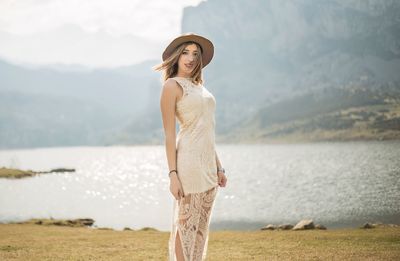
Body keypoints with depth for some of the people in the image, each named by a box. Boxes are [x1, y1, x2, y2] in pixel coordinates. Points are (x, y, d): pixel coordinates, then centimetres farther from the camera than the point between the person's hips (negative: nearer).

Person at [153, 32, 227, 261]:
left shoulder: (198, 87, 18)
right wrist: (173, 174, -16)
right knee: (186, 225, -5)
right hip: (189, 162, -8)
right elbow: (169, 133, -10)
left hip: (208, 164, 8)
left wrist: (218, 167, 17)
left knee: (201, 227, 10)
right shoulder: (172, 85, -5)